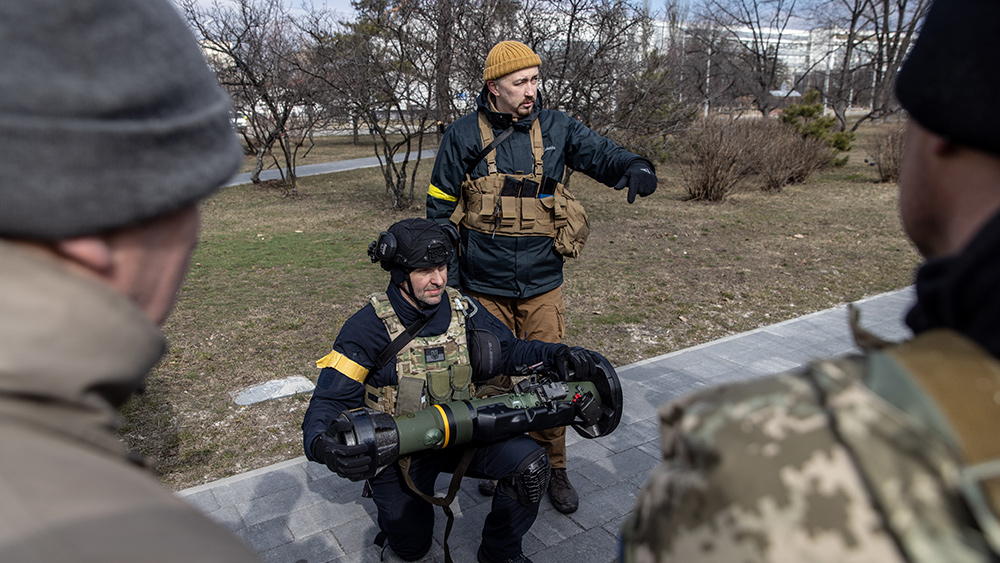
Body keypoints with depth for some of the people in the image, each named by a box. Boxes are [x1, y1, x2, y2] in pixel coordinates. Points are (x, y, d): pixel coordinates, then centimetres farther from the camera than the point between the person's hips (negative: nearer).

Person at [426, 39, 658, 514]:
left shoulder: (556, 128, 3)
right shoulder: (463, 136, -2)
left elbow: (602, 154, -1)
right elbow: (440, 208, 3)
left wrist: (635, 169, -25)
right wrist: (448, 275, 1)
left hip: (542, 284, 1)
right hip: (483, 287, 0)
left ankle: (552, 469, 24)